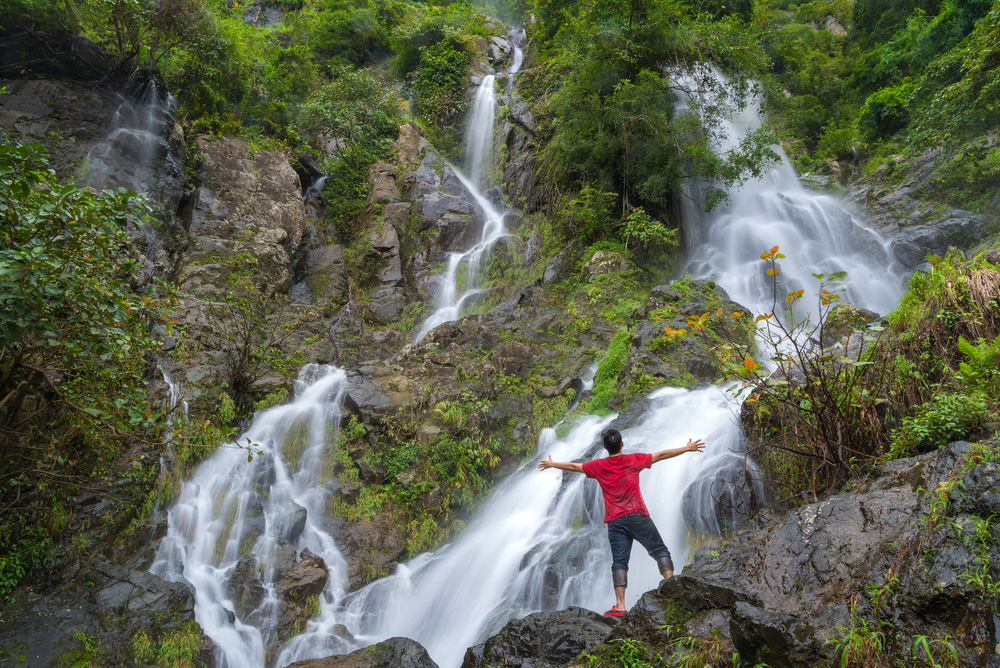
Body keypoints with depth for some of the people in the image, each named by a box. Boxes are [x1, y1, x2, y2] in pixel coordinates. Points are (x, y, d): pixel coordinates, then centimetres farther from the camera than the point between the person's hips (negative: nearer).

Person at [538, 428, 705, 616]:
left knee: (619, 562, -1)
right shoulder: (633, 460, 1)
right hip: (637, 516, -1)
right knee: (660, 551, 11)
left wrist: (552, 464, 34)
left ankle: (620, 606, -10)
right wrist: (687, 448, 17)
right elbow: (661, 455, 6)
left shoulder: (598, 466, 5)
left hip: (615, 521, 1)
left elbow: (573, 466, 17)